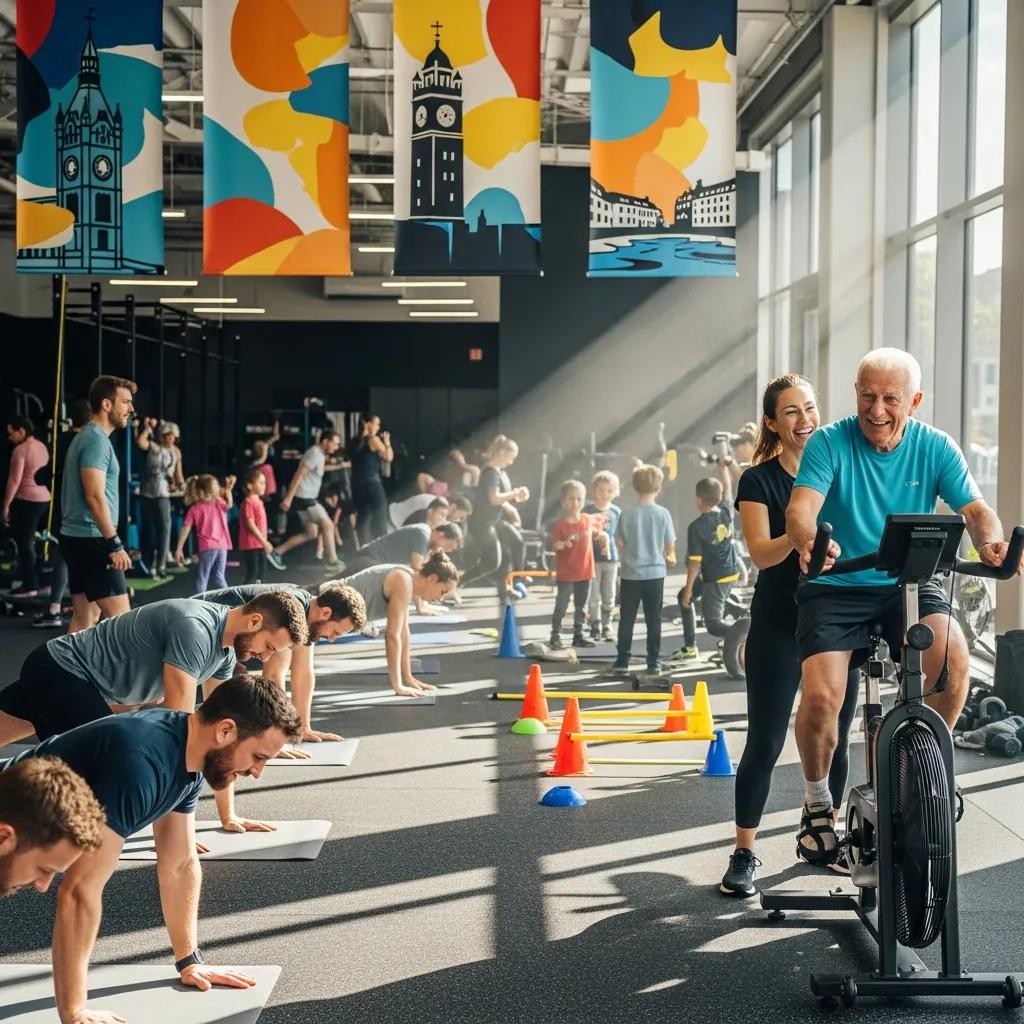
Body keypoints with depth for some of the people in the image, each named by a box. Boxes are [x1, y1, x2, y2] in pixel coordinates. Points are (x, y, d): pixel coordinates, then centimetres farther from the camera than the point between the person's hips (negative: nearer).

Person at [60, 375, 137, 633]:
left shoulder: (88, 437, 19)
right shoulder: (97, 439, -14)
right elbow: (95, 496, -21)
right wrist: (115, 544, -20)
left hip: (78, 538, 10)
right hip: (92, 540, -10)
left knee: (85, 618, 11)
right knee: (121, 618, -11)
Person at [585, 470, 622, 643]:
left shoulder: (616, 512, 4)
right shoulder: (588, 510, -4)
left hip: (611, 558, 3)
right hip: (593, 558, -3)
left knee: (609, 596, 9)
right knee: (594, 595, 1)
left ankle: (607, 626, 18)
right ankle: (595, 626, 8)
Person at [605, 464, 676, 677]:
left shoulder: (627, 513, -9)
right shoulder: (663, 513, -8)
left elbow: (619, 543, -2)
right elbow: (670, 546, -1)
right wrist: (669, 558, 21)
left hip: (631, 573, 0)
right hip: (655, 573, 0)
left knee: (626, 619, 8)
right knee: (653, 620, 8)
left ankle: (622, 662, 11)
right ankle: (654, 663, 10)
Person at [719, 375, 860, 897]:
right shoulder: (759, 480, -3)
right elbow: (761, 553, -15)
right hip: (779, 624, -3)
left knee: (834, 737, 10)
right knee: (765, 741, -3)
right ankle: (744, 854, 7)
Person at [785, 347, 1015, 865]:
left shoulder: (935, 448, -2)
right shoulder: (829, 443, -9)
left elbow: (975, 509, -9)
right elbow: (801, 506, -23)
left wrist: (992, 542, -33)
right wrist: (808, 541, -47)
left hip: (908, 583, 2)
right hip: (835, 587, -2)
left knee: (953, 653, -28)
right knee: (821, 696, -22)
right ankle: (817, 799, 7)